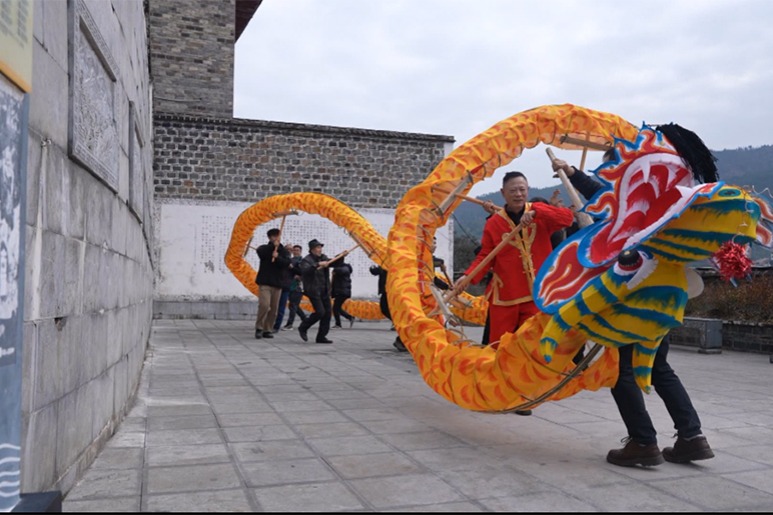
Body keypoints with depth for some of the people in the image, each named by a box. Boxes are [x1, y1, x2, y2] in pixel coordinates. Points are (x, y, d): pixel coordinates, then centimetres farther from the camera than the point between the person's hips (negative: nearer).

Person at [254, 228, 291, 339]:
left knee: (274, 309, 2)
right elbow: (260, 252, -15)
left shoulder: (284, 251, 12)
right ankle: (259, 328, -2)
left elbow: (287, 263, -6)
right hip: (264, 282, -3)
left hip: (277, 283, 3)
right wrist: (273, 246, -14)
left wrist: (277, 257, -21)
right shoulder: (264, 248, 9)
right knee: (264, 305, -17)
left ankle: (267, 330, 12)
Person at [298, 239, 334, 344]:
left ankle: (321, 336, 10)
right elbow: (305, 270, -30)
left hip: (324, 291, 7)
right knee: (320, 312, -14)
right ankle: (303, 328, 8)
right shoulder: (306, 260, -10)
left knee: (327, 313, 2)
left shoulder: (323, 258, 13)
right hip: (314, 291, -7)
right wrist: (318, 264, -39)